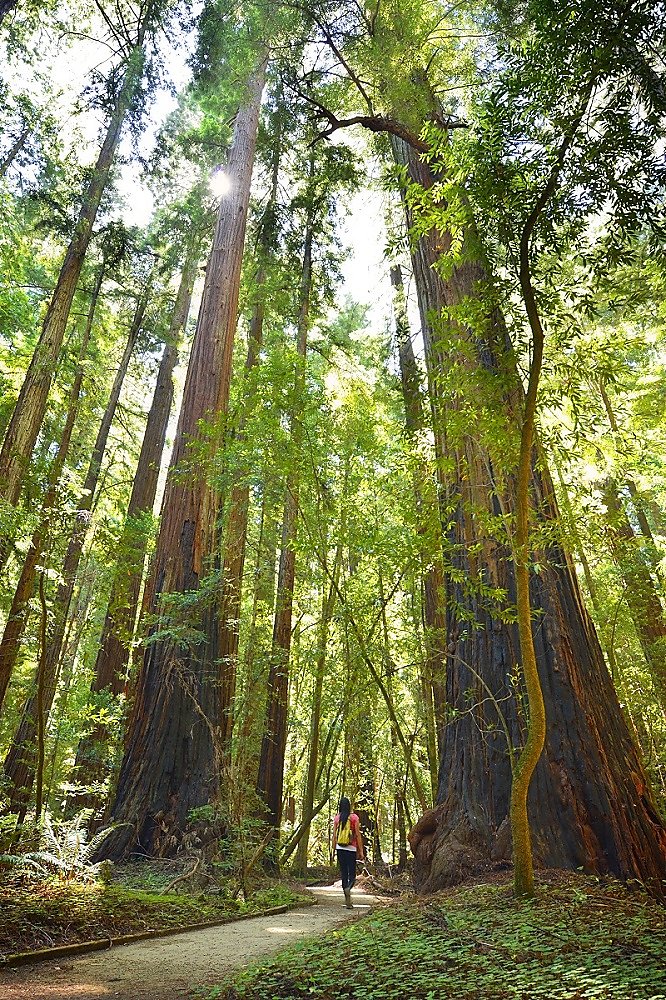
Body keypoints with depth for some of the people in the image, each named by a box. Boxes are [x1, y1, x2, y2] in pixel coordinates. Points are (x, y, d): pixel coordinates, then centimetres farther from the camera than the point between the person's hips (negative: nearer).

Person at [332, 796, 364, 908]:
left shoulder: (337, 818, 1)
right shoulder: (354, 817, -6)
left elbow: (334, 835, 4)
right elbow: (358, 835, -5)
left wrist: (334, 849, 12)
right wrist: (361, 851, -1)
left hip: (340, 848, 3)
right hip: (351, 849, -3)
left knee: (343, 873, 11)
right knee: (352, 873, 6)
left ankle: (348, 901, 13)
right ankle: (348, 888, -24)